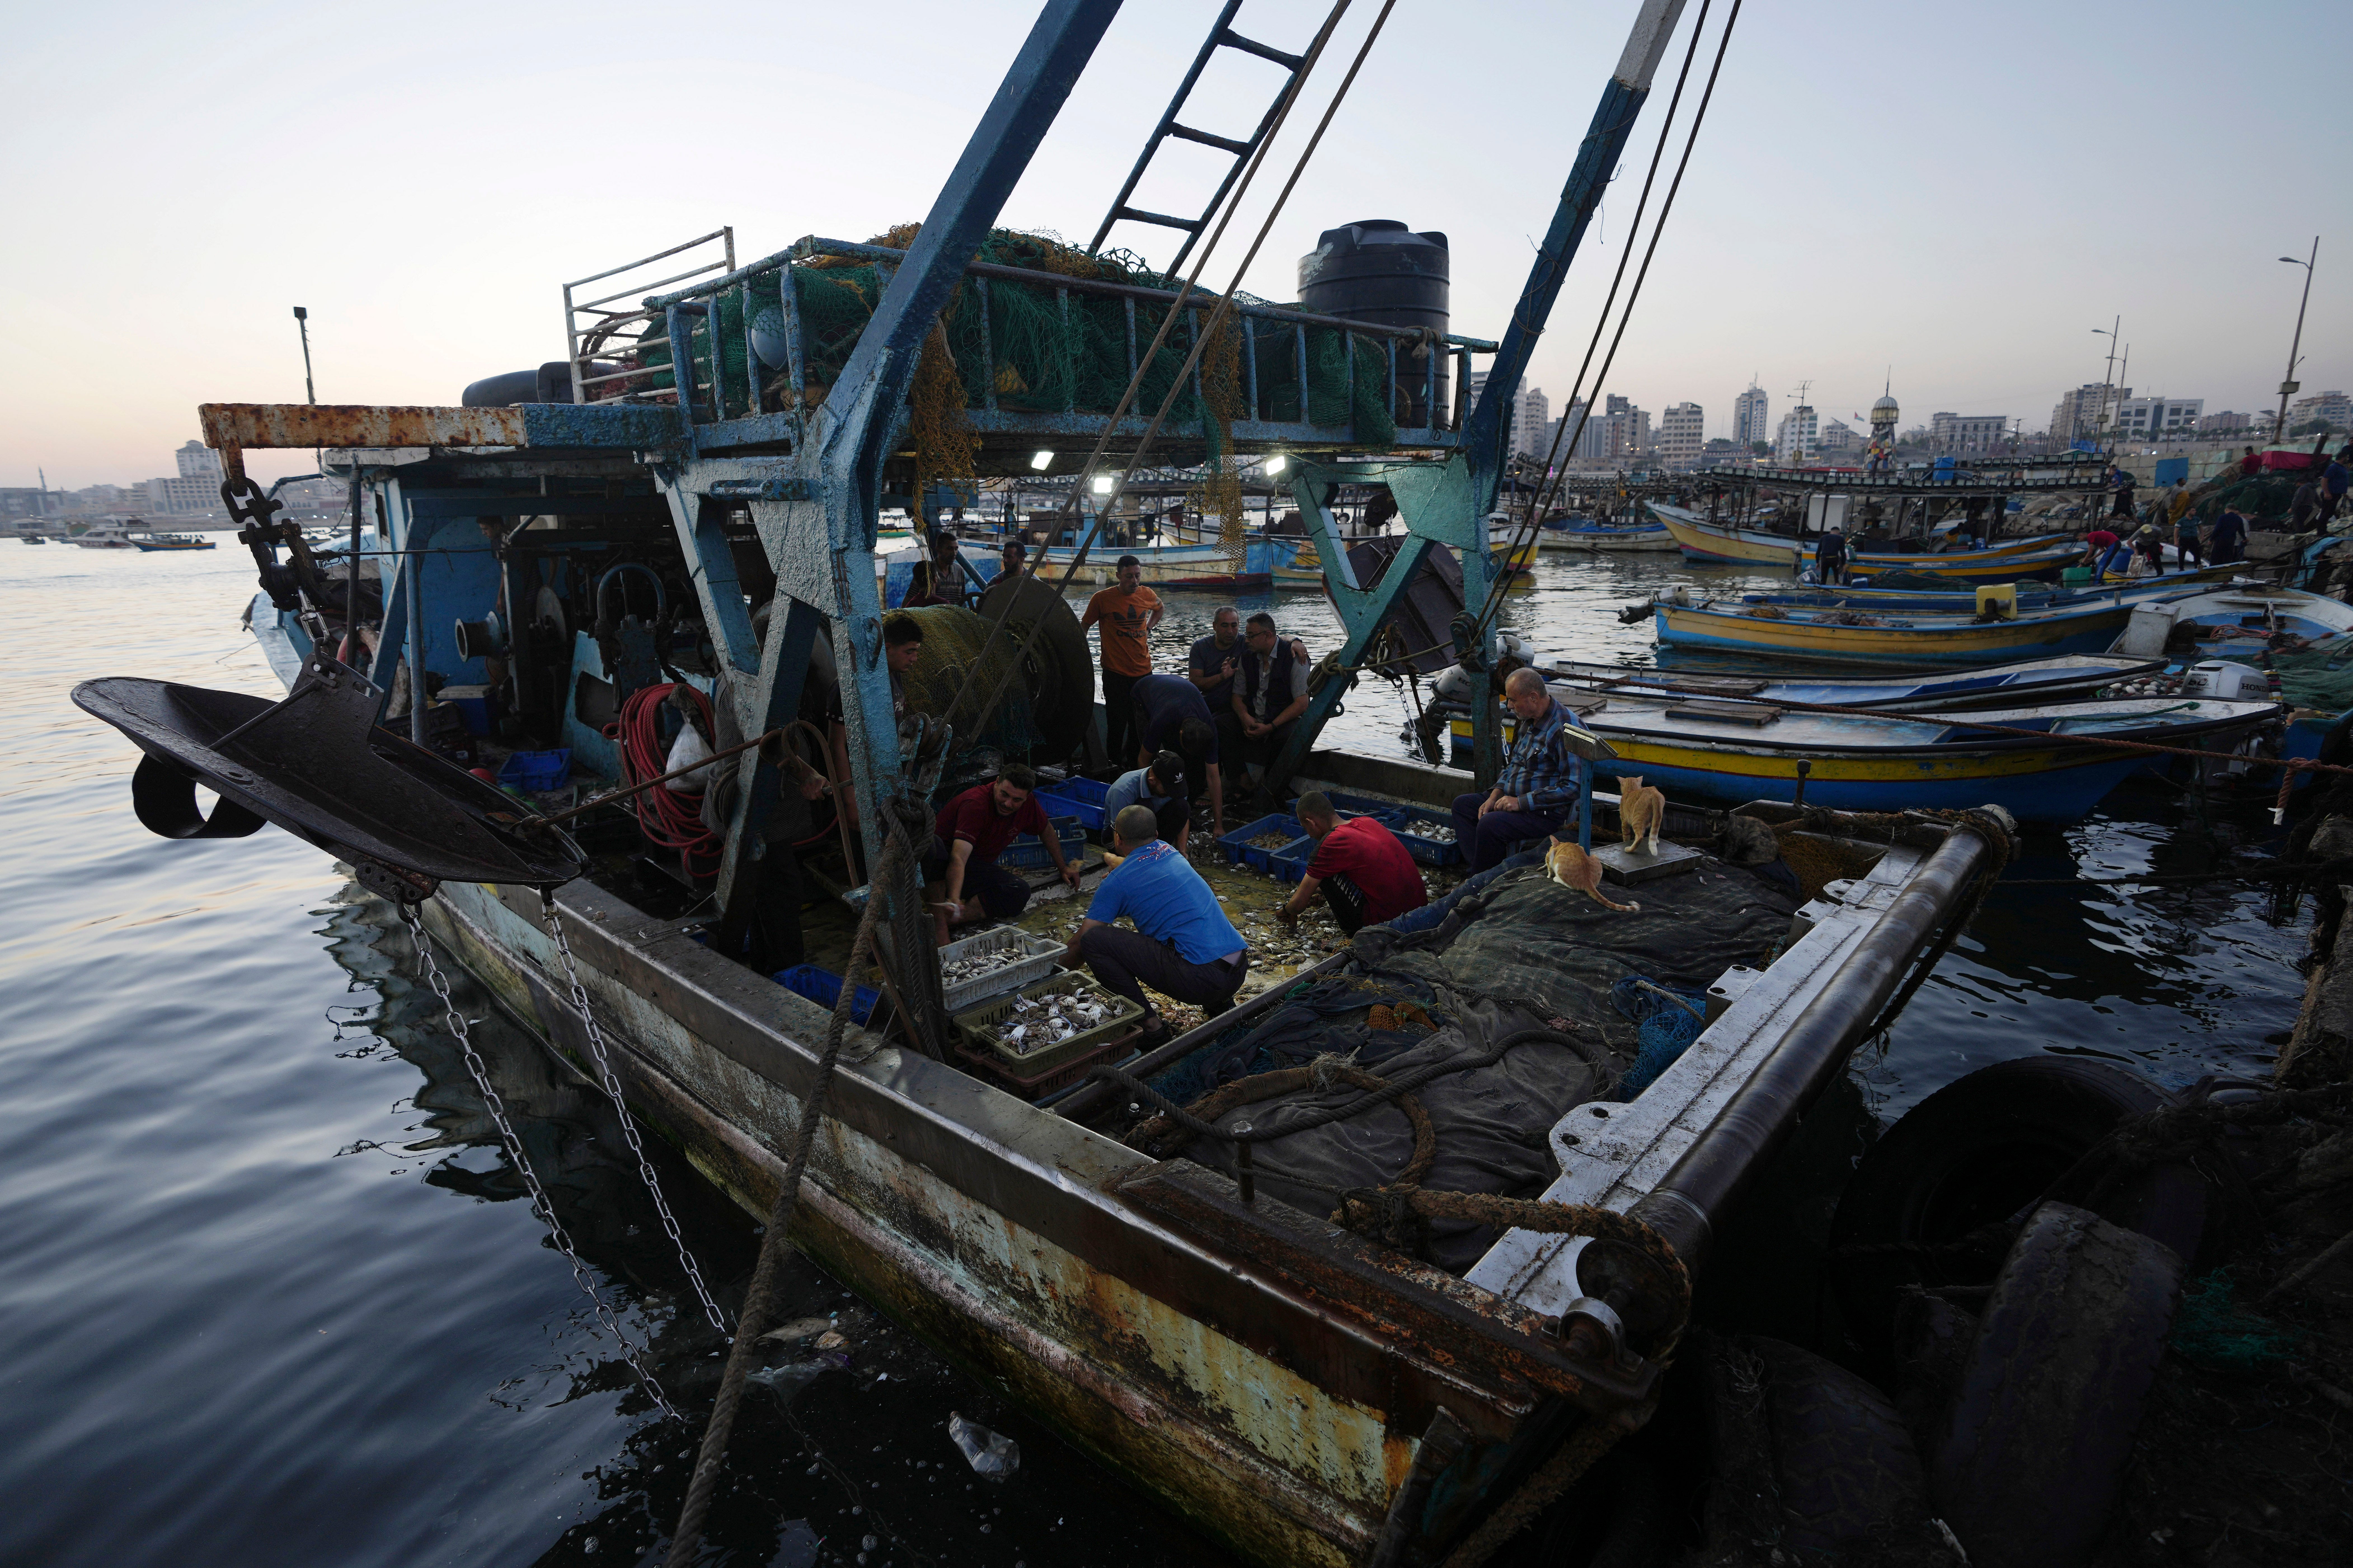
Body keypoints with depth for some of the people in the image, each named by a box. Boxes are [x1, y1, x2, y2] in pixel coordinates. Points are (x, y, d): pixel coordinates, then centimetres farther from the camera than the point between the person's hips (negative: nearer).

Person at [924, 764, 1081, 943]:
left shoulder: (1027, 803, -7)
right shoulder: (975, 804, -28)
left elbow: (1046, 830, 17)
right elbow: (958, 858, -39)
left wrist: (1063, 867, 24)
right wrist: (954, 900, -54)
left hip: (977, 868, 6)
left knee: (1020, 893, -24)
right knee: (933, 845, -43)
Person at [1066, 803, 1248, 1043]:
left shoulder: (1117, 882, 0)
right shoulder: (1169, 851, 17)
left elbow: (1079, 945, 9)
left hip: (1202, 980, -8)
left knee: (1094, 939, -5)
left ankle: (1150, 1025, -3)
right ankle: (1220, 1004, 23)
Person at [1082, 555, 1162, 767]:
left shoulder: (1147, 595, 4)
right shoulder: (1103, 598, -7)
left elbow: (1159, 609, 29)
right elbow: (1084, 626, 5)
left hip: (1144, 671, 4)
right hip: (1115, 672, -4)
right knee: (1117, 726, -2)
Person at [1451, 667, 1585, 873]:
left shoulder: (1564, 730, -22)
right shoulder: (1529, 720, 9)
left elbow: (1572, 788, -25)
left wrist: (1520, 802, -23)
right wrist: (1495, 796, 5)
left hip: (1546, 812, -10)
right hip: (1515, 799, 11)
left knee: (1489, 824, -31)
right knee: (1462, 804, 8)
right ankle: (1478, 867, -6)